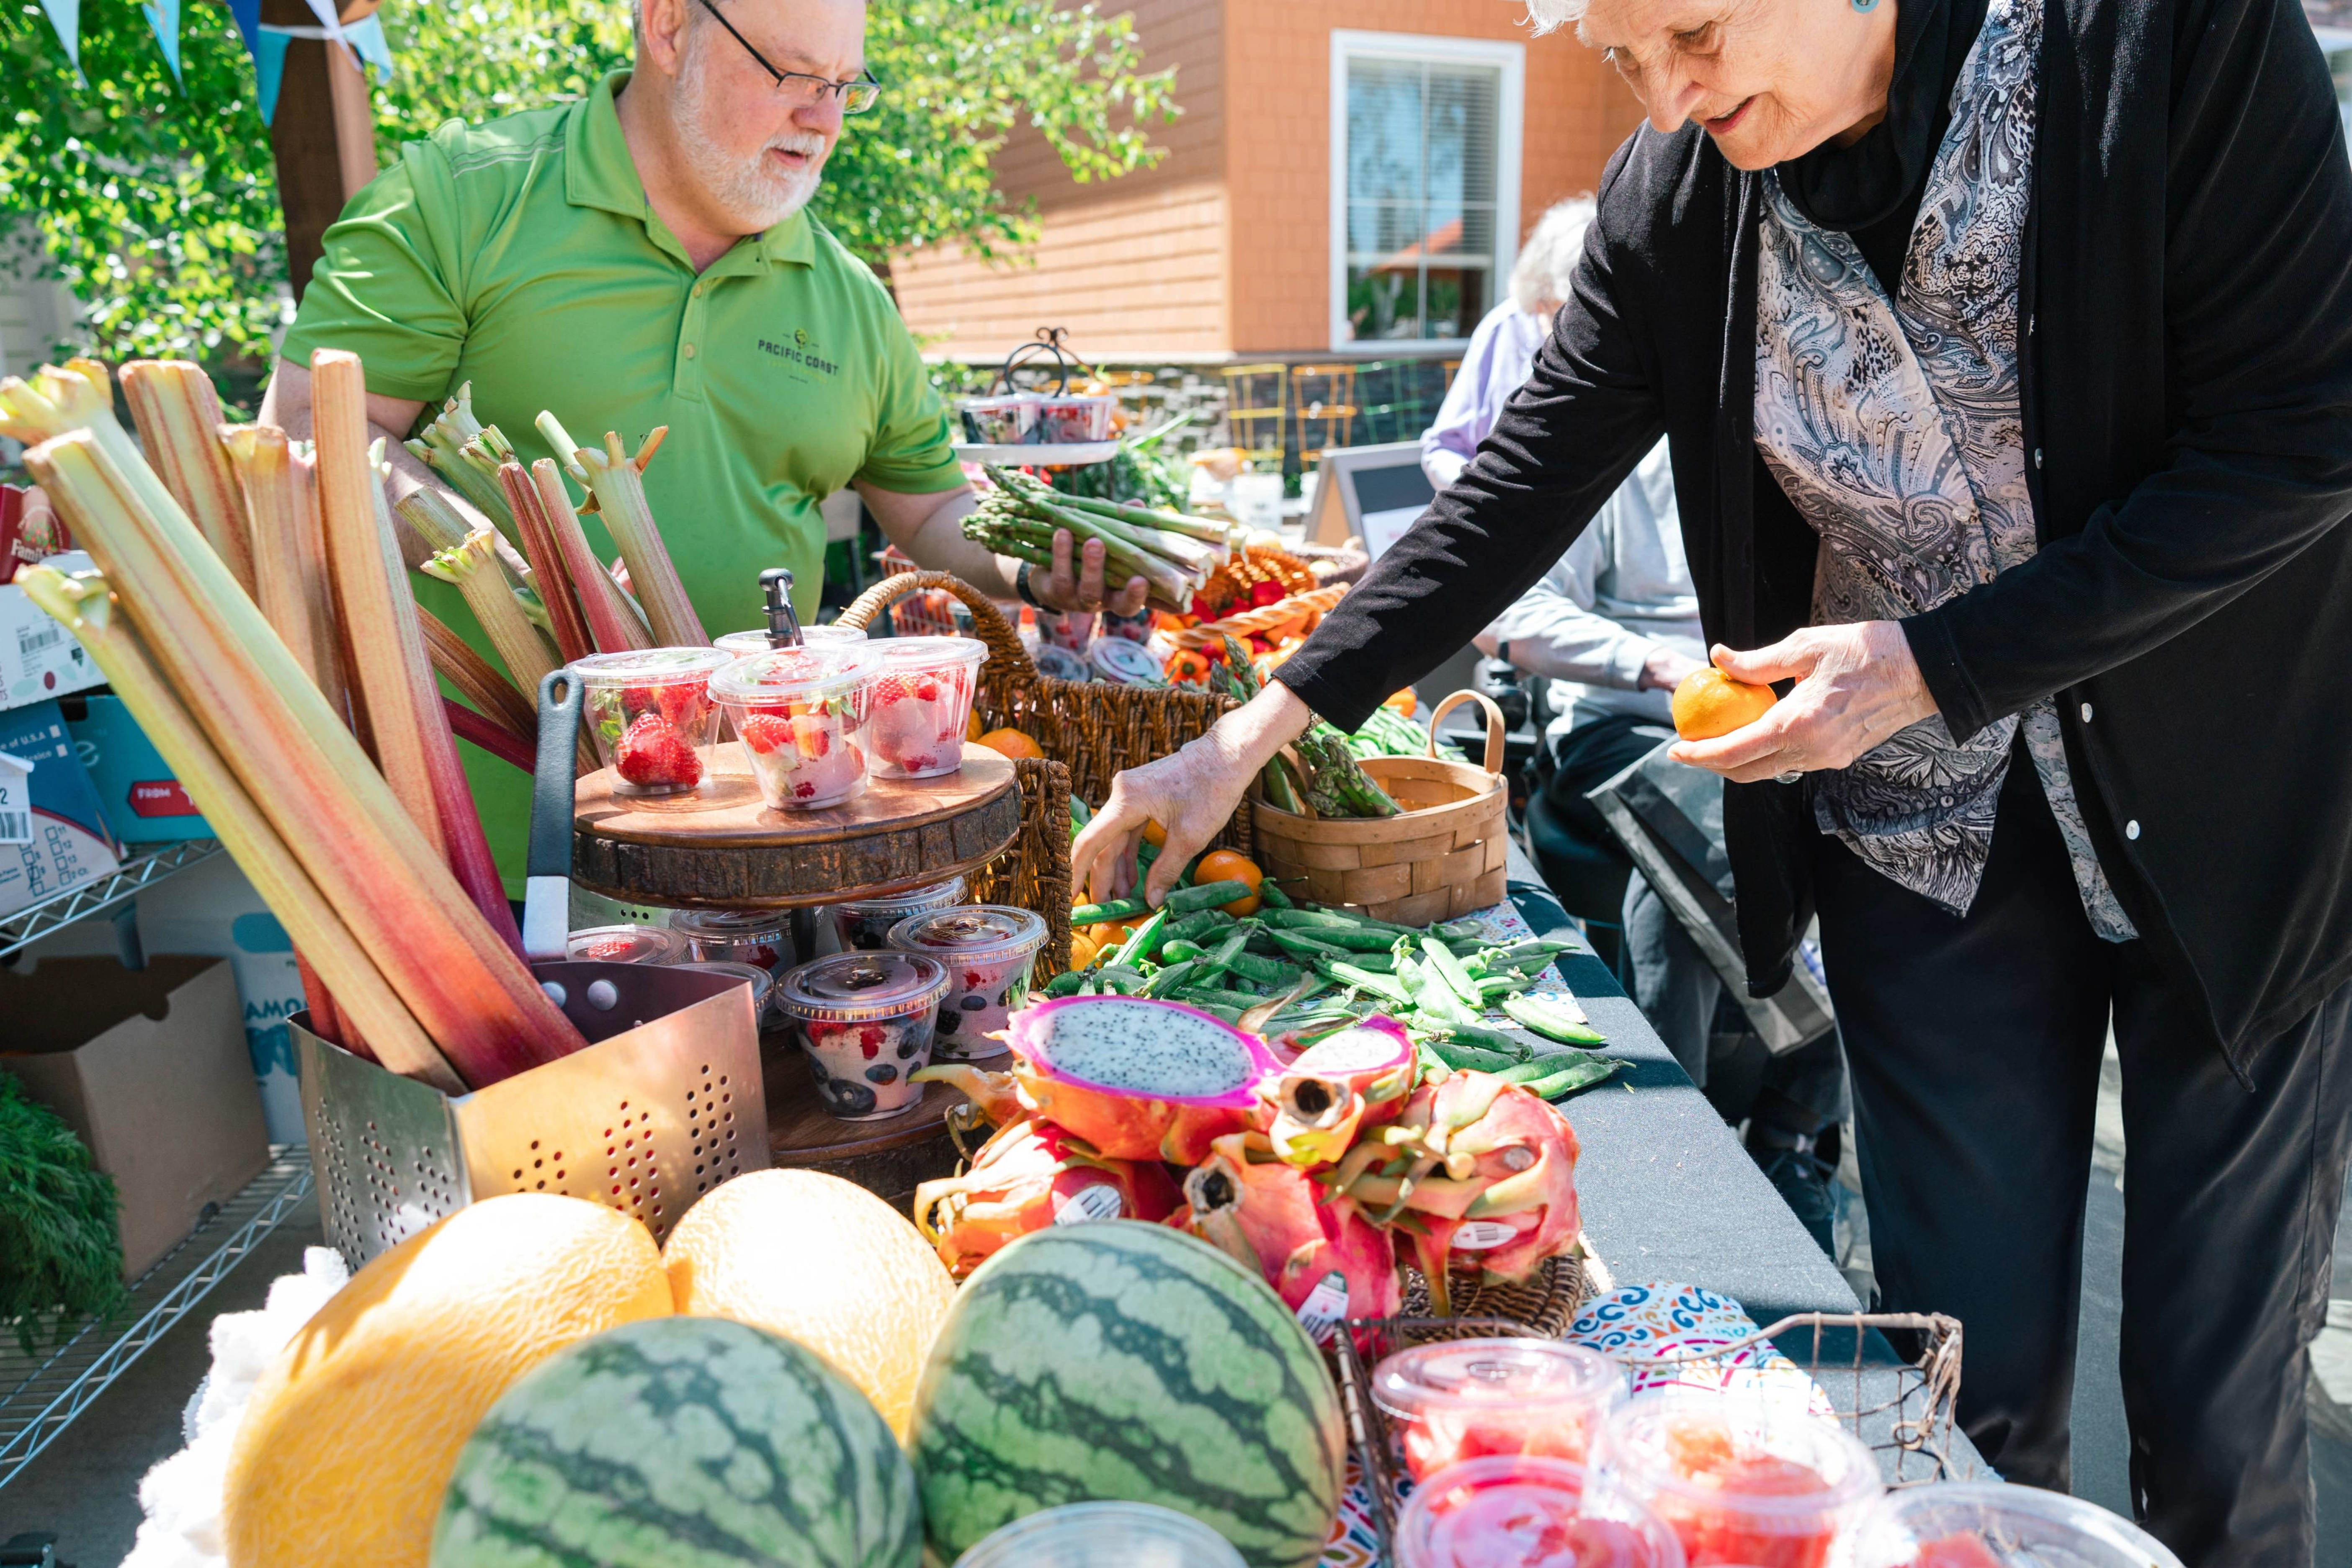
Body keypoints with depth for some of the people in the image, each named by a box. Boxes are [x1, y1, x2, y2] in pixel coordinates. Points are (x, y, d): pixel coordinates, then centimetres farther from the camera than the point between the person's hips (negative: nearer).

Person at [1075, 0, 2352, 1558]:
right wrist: (1253, 735, -9)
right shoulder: (1674, 192, -6)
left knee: (2220, 1399, 9)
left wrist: (1929, 664, -23)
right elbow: (1527, 485, -4)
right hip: (1919, 836, 2)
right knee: (1978, 1385, 7)